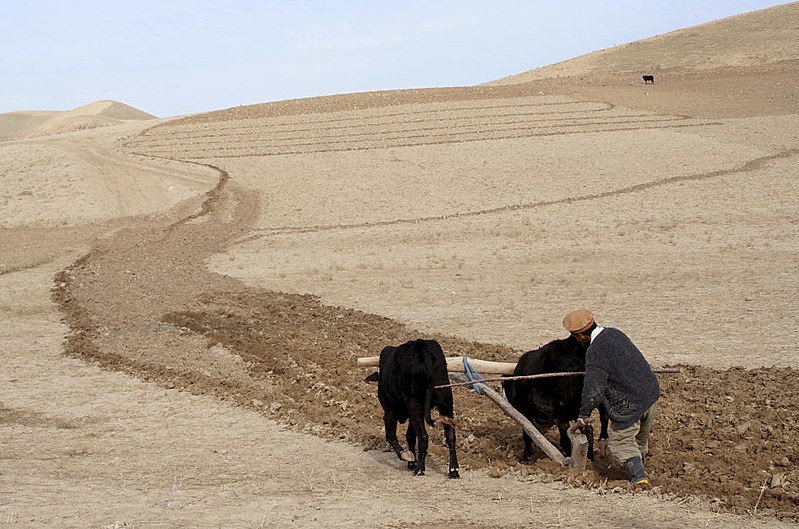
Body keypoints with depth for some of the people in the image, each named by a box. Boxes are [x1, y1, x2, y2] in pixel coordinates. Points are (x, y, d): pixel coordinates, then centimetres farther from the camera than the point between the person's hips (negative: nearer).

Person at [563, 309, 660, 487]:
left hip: (631, 403, -8)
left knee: (620, 440, 4)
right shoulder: (614, 333, 5)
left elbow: (593, 389, -19)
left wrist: (583, 414, -6)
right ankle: (639, 469, 40)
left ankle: (639, 477, -5)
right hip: (652, 391, 8)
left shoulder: (595, 352, -20)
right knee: (641, 437, 25)